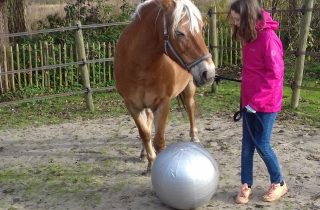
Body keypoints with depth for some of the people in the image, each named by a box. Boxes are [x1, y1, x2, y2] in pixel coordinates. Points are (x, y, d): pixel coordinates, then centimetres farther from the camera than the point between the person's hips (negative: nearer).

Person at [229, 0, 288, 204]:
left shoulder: (268, 38, -19)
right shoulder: (249, 37, 7)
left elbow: (275, 76, -21)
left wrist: (256, 102, -20)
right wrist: (247, 100, 12)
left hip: (265, 104, -7)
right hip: (249, 102, 8)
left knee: (262, 145, 4)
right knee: (247, 144, 10)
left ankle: (279, 184, 25)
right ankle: (246, 185, 21)